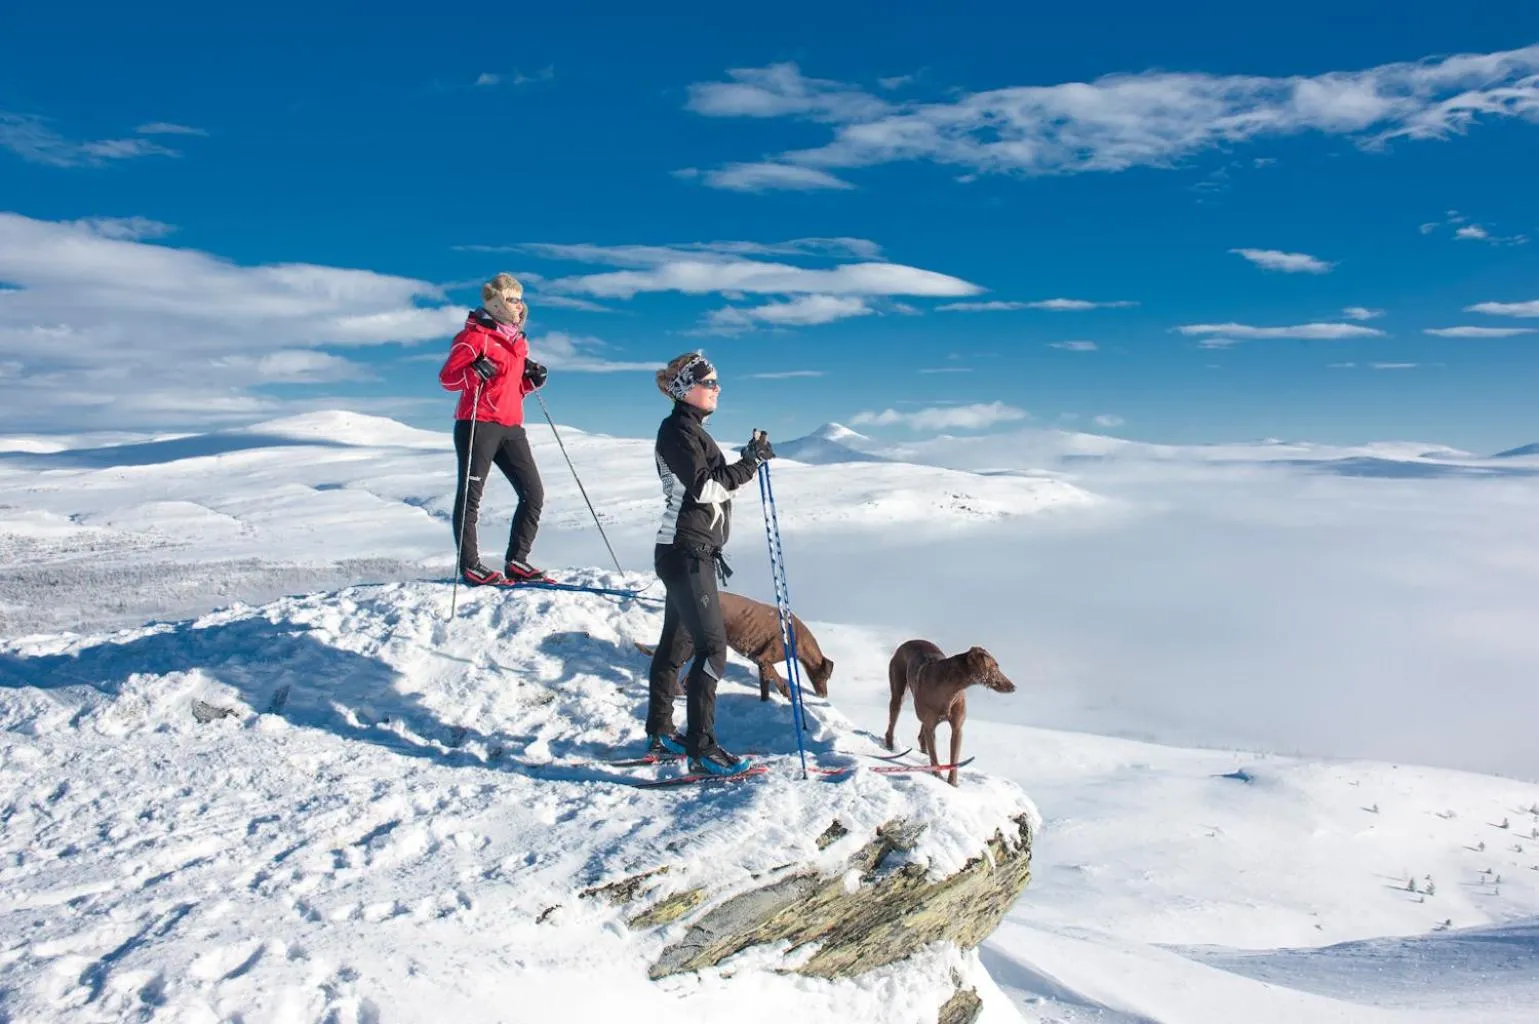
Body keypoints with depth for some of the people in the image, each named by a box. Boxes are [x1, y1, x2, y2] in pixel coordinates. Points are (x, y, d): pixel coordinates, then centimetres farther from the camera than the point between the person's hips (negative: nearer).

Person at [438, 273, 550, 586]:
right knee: (470, 495, -2)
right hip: (478, 425, -8)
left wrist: (532, 380, 7)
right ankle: (469, 565, 4)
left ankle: (516, 561, 9)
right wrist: (475, 372, -25)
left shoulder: (518, 340, 20)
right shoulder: (475, 335, -4)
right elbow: (447, 378, -9)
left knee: (533, 494, 2)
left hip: (511, 427, 8)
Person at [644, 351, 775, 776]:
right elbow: (704, 488, -21)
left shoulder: (691, 430, 18)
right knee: (713, 647, -12)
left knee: (675, 642, 15)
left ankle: (660, 733, 25)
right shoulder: (677, 429, -11)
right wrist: (750, 462, -20)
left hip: (694, 550, 10)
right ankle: (701, 748, -10)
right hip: (684, 553, -10)